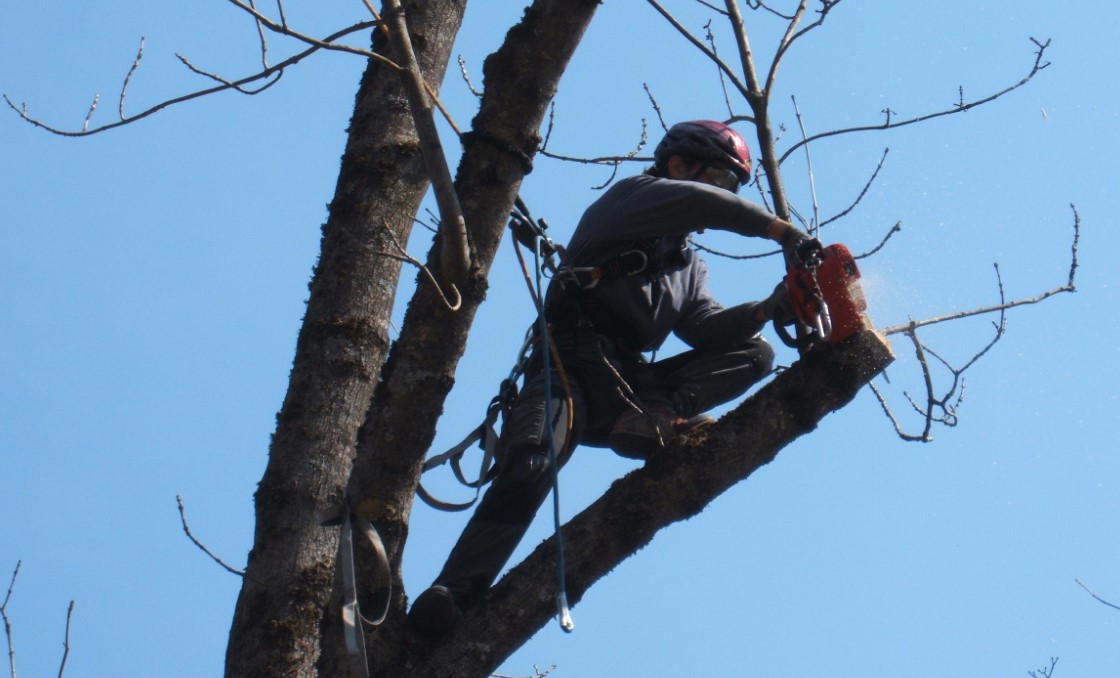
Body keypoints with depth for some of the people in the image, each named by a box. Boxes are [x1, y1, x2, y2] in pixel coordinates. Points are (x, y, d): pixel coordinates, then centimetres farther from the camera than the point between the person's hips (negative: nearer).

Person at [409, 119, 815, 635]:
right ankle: (455, 593, -34)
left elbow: (707, 328, 10)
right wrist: (783, 231, -13)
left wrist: (769, 306, -6)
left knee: (754, 353, -3)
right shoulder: (631, 197, 8)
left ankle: (652, 415, -26)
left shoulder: (688, 267, 29)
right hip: (572, 357, -7)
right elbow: (701, 205, -13)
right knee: (531, 464, -32)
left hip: (628, 383, 7)